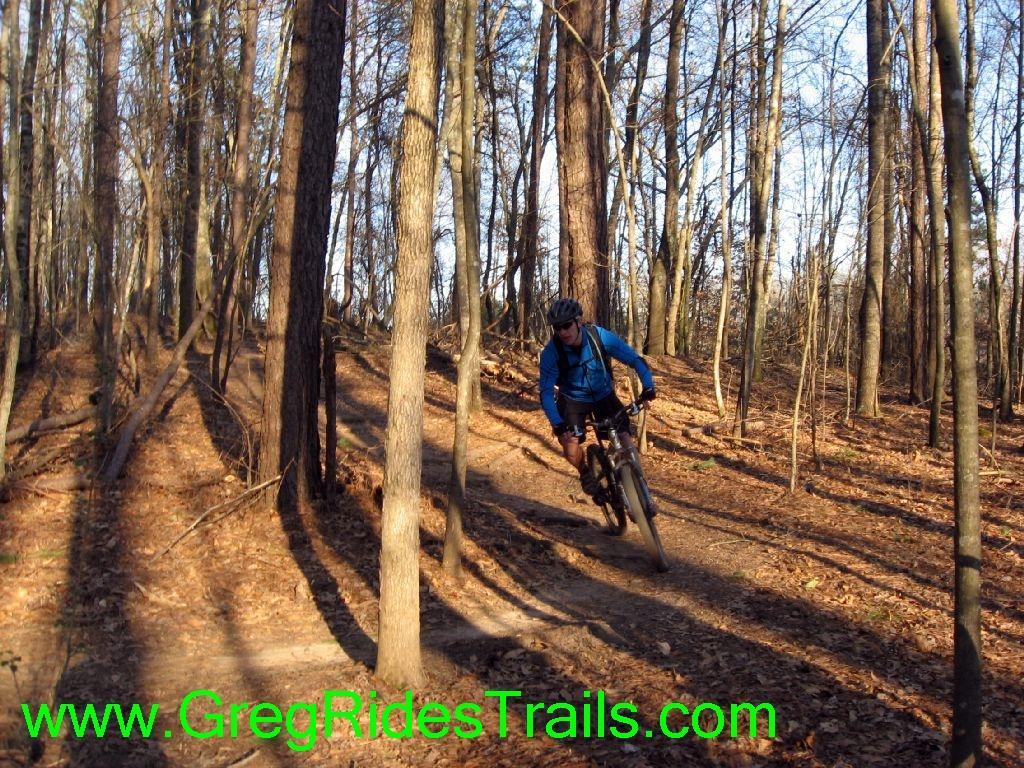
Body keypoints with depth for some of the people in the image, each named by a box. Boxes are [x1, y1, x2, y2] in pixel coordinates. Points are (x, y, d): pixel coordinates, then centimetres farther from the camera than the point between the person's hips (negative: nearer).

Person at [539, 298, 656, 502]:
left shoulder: (600, 336, -26)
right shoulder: (551, 352, -26)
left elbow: (635, 360, -20)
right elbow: (546, 392, -25)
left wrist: (648, 385, -37)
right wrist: (557, 424, -40)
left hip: (604, 395, 1)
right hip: (572, 399, -1)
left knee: (625, 438, -15)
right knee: (570, 444, -22)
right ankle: (585, 474, 10)